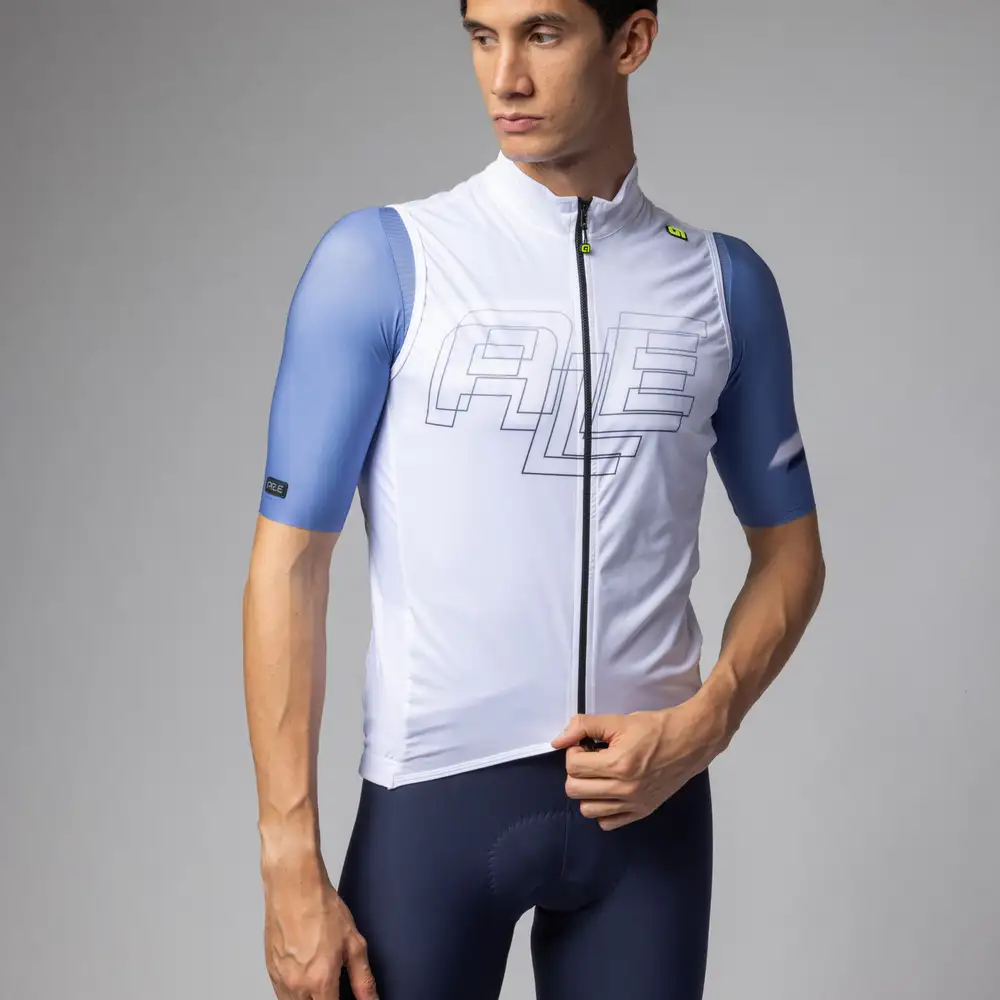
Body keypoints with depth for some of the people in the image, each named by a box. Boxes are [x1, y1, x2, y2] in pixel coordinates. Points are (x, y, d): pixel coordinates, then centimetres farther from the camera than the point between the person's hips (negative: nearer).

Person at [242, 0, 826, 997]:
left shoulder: (725, 282, 5)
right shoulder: (379, 260, -4)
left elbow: (789, 551, 12)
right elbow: (289, 563, -6)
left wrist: (704, 723, -6)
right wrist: (291, 863, -10)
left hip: (648, 797, 2)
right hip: (434, 794, -2)